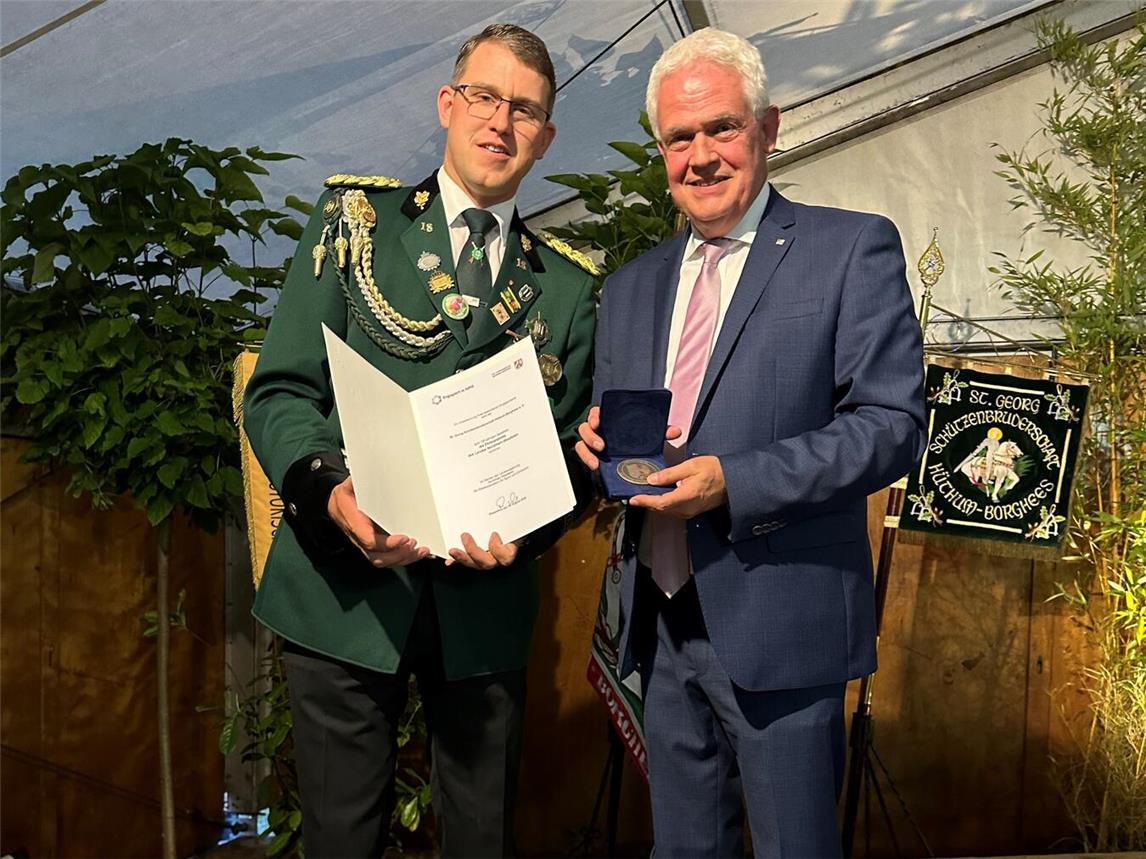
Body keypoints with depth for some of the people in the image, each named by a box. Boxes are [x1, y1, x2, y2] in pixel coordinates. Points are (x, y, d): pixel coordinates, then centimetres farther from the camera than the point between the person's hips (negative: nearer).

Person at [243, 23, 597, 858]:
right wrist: (329, 490, -21)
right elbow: (279, 391, -1)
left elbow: (569, 445, 7)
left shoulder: (566, 286, 9)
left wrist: (520, 531, -14)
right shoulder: (354, 222, 5)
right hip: (346, 589, -1)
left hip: (486, 597, 2)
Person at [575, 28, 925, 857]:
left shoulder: (852, 249, -3)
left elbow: (892, 423, -11)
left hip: (778, 625, -5)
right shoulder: (631, 285, 14)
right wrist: (598, 444, -5)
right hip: (662, 625, 5)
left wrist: (735, 482, -20)